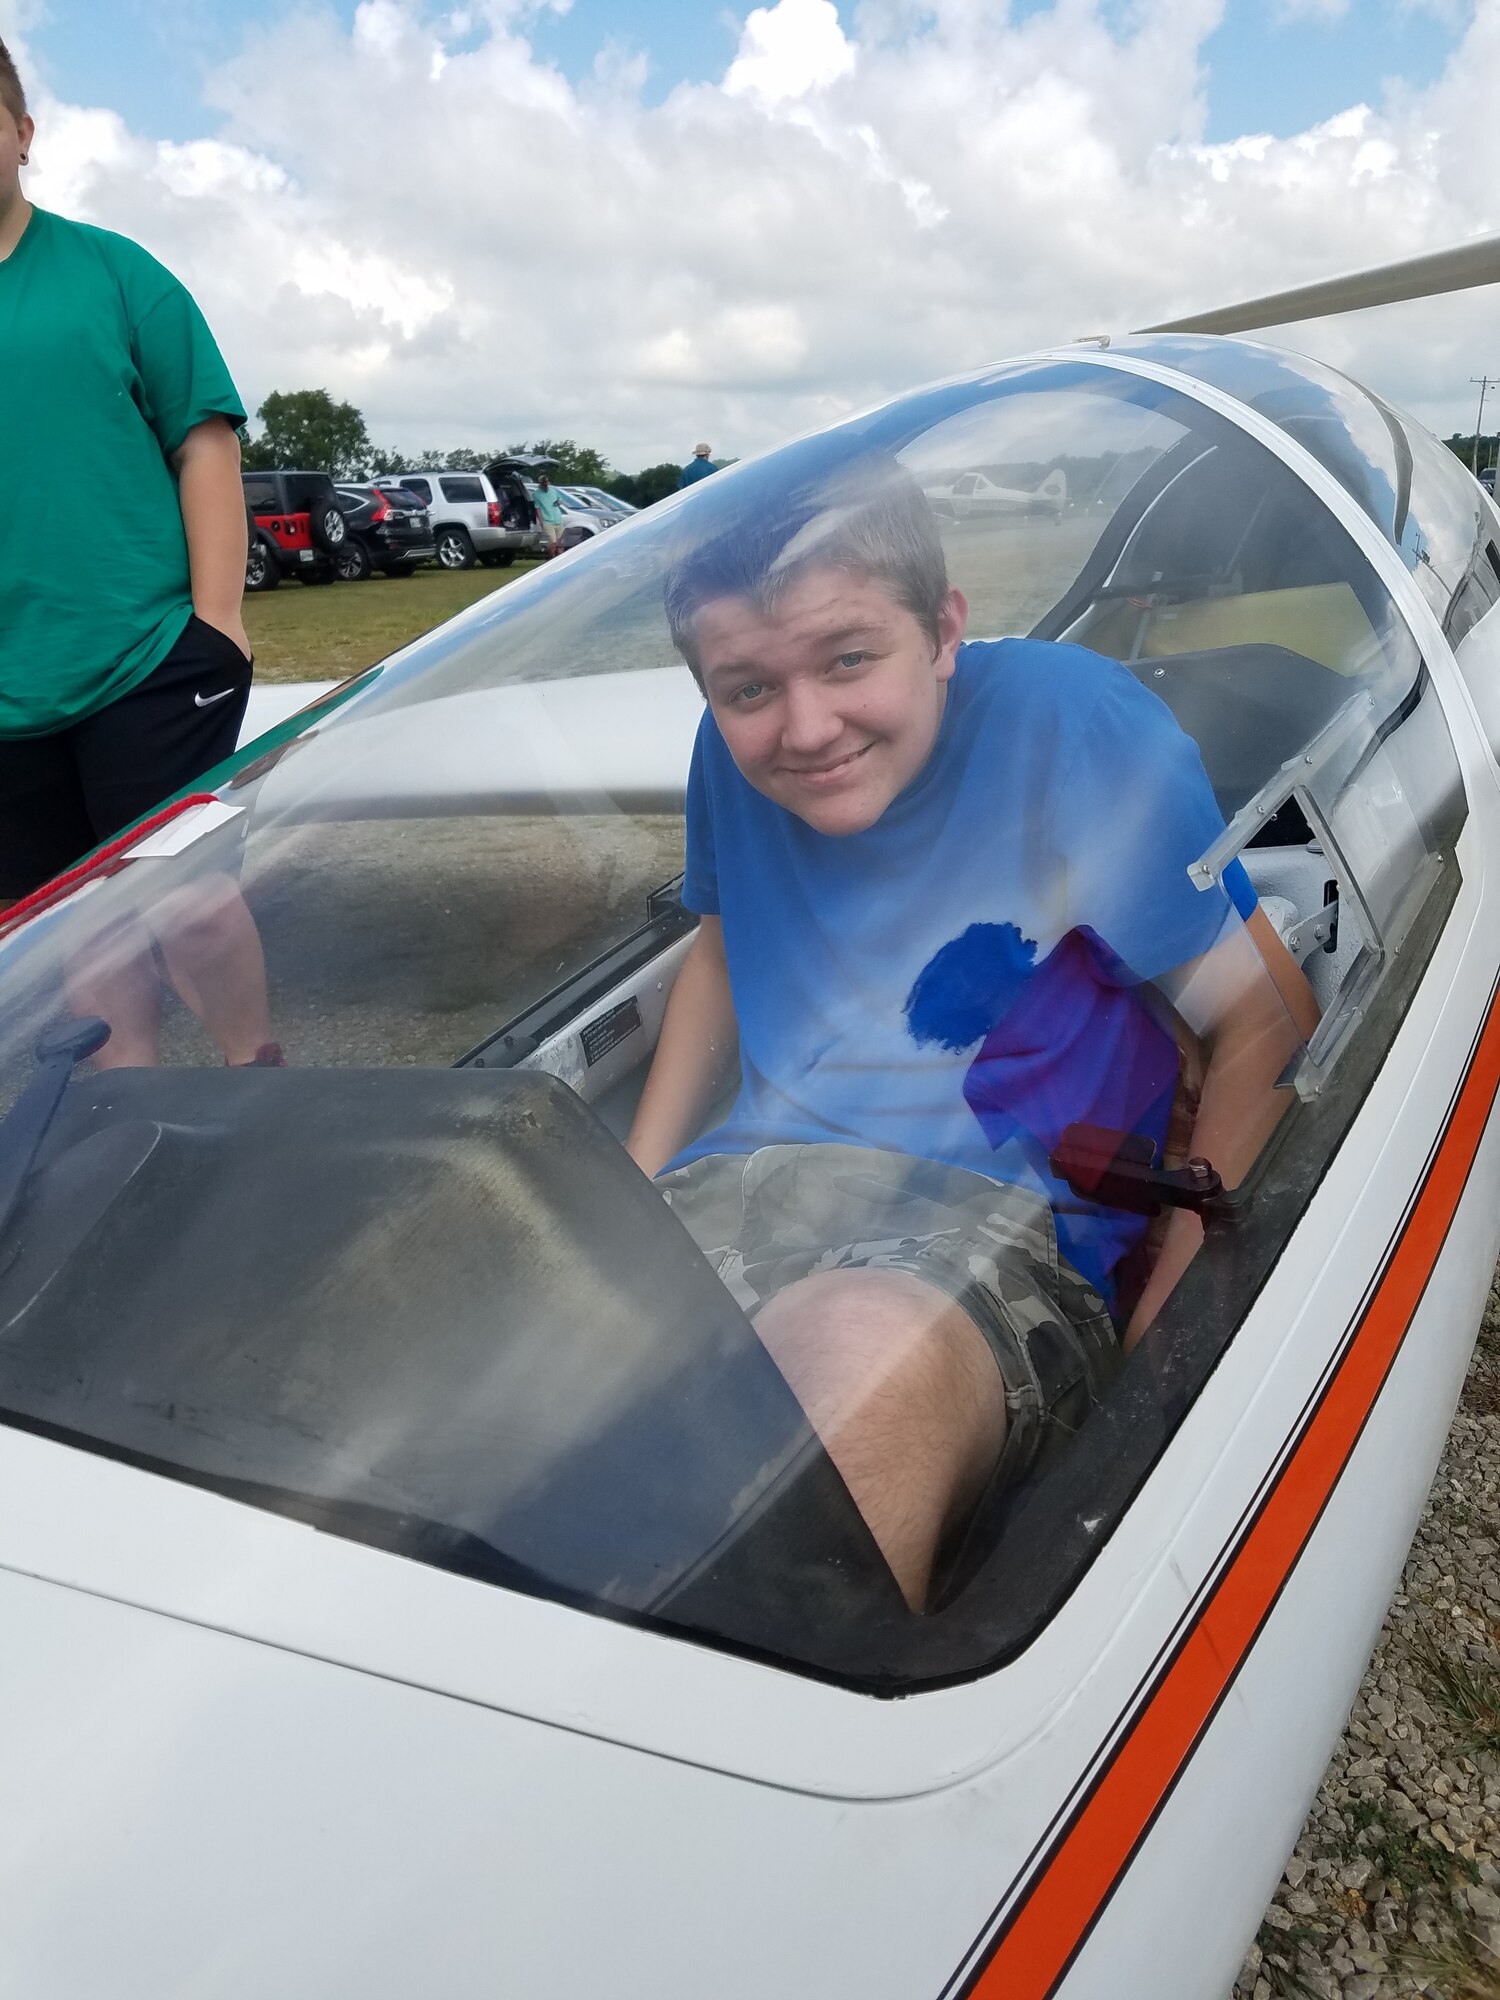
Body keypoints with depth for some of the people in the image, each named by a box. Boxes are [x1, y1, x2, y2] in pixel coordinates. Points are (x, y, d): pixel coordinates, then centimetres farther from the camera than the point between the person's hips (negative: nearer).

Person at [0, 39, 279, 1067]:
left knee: (184, 891, -2)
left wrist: (217, 619, -10)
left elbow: (206, 442, -2)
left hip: (146, 661, -4)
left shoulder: (110, 270, 2)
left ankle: (260, 1075, 17)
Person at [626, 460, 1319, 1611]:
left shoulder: (1076, 721, -8)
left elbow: (1265, 1018, -6)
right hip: (741, 1185, 4)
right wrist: (629, 1197, 12)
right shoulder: (737, 756, 7)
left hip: (999, 1223, -3)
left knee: (859, 1352, -40)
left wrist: (1173, 1340, -14)